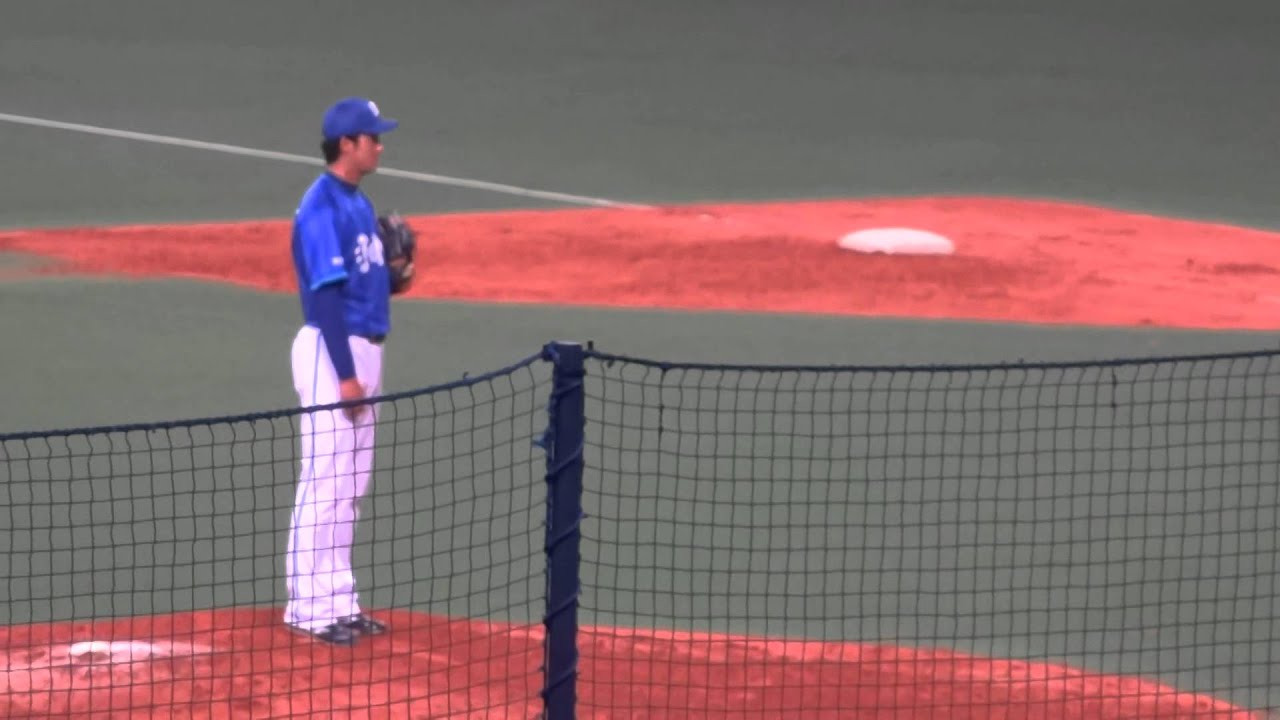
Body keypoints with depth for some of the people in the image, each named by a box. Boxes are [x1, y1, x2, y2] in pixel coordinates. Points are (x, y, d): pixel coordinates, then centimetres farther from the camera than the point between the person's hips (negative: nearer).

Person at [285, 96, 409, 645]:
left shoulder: (359, 203, 14)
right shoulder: (322, 207, -15)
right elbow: (326, 295, -20)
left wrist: (395, 276, 5)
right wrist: (346, 374, -22)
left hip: (364, 349, 10)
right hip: (333, 352, -10)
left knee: (350, 487, 13)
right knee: (324, 483, -7)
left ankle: (338, 601, 18)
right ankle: (309, 606, -4)